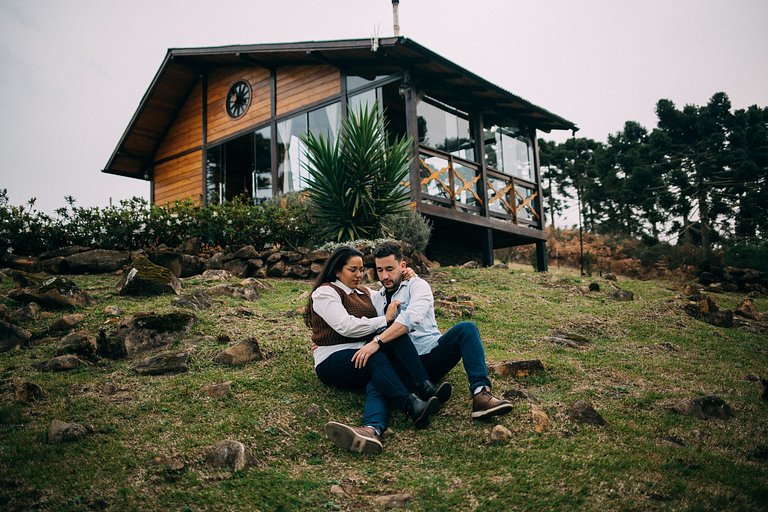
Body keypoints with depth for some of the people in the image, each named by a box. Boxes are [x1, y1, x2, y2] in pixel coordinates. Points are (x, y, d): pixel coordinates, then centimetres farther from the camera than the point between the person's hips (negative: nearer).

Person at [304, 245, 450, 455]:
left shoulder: (363, 293, 24)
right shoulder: (325, 292, -2)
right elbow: (346, 326, -16)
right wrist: (385, 319, -9)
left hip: (363, 355, 6)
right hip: (333, 362, -6)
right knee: (375, 358, -36)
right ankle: (412, 406, -55)